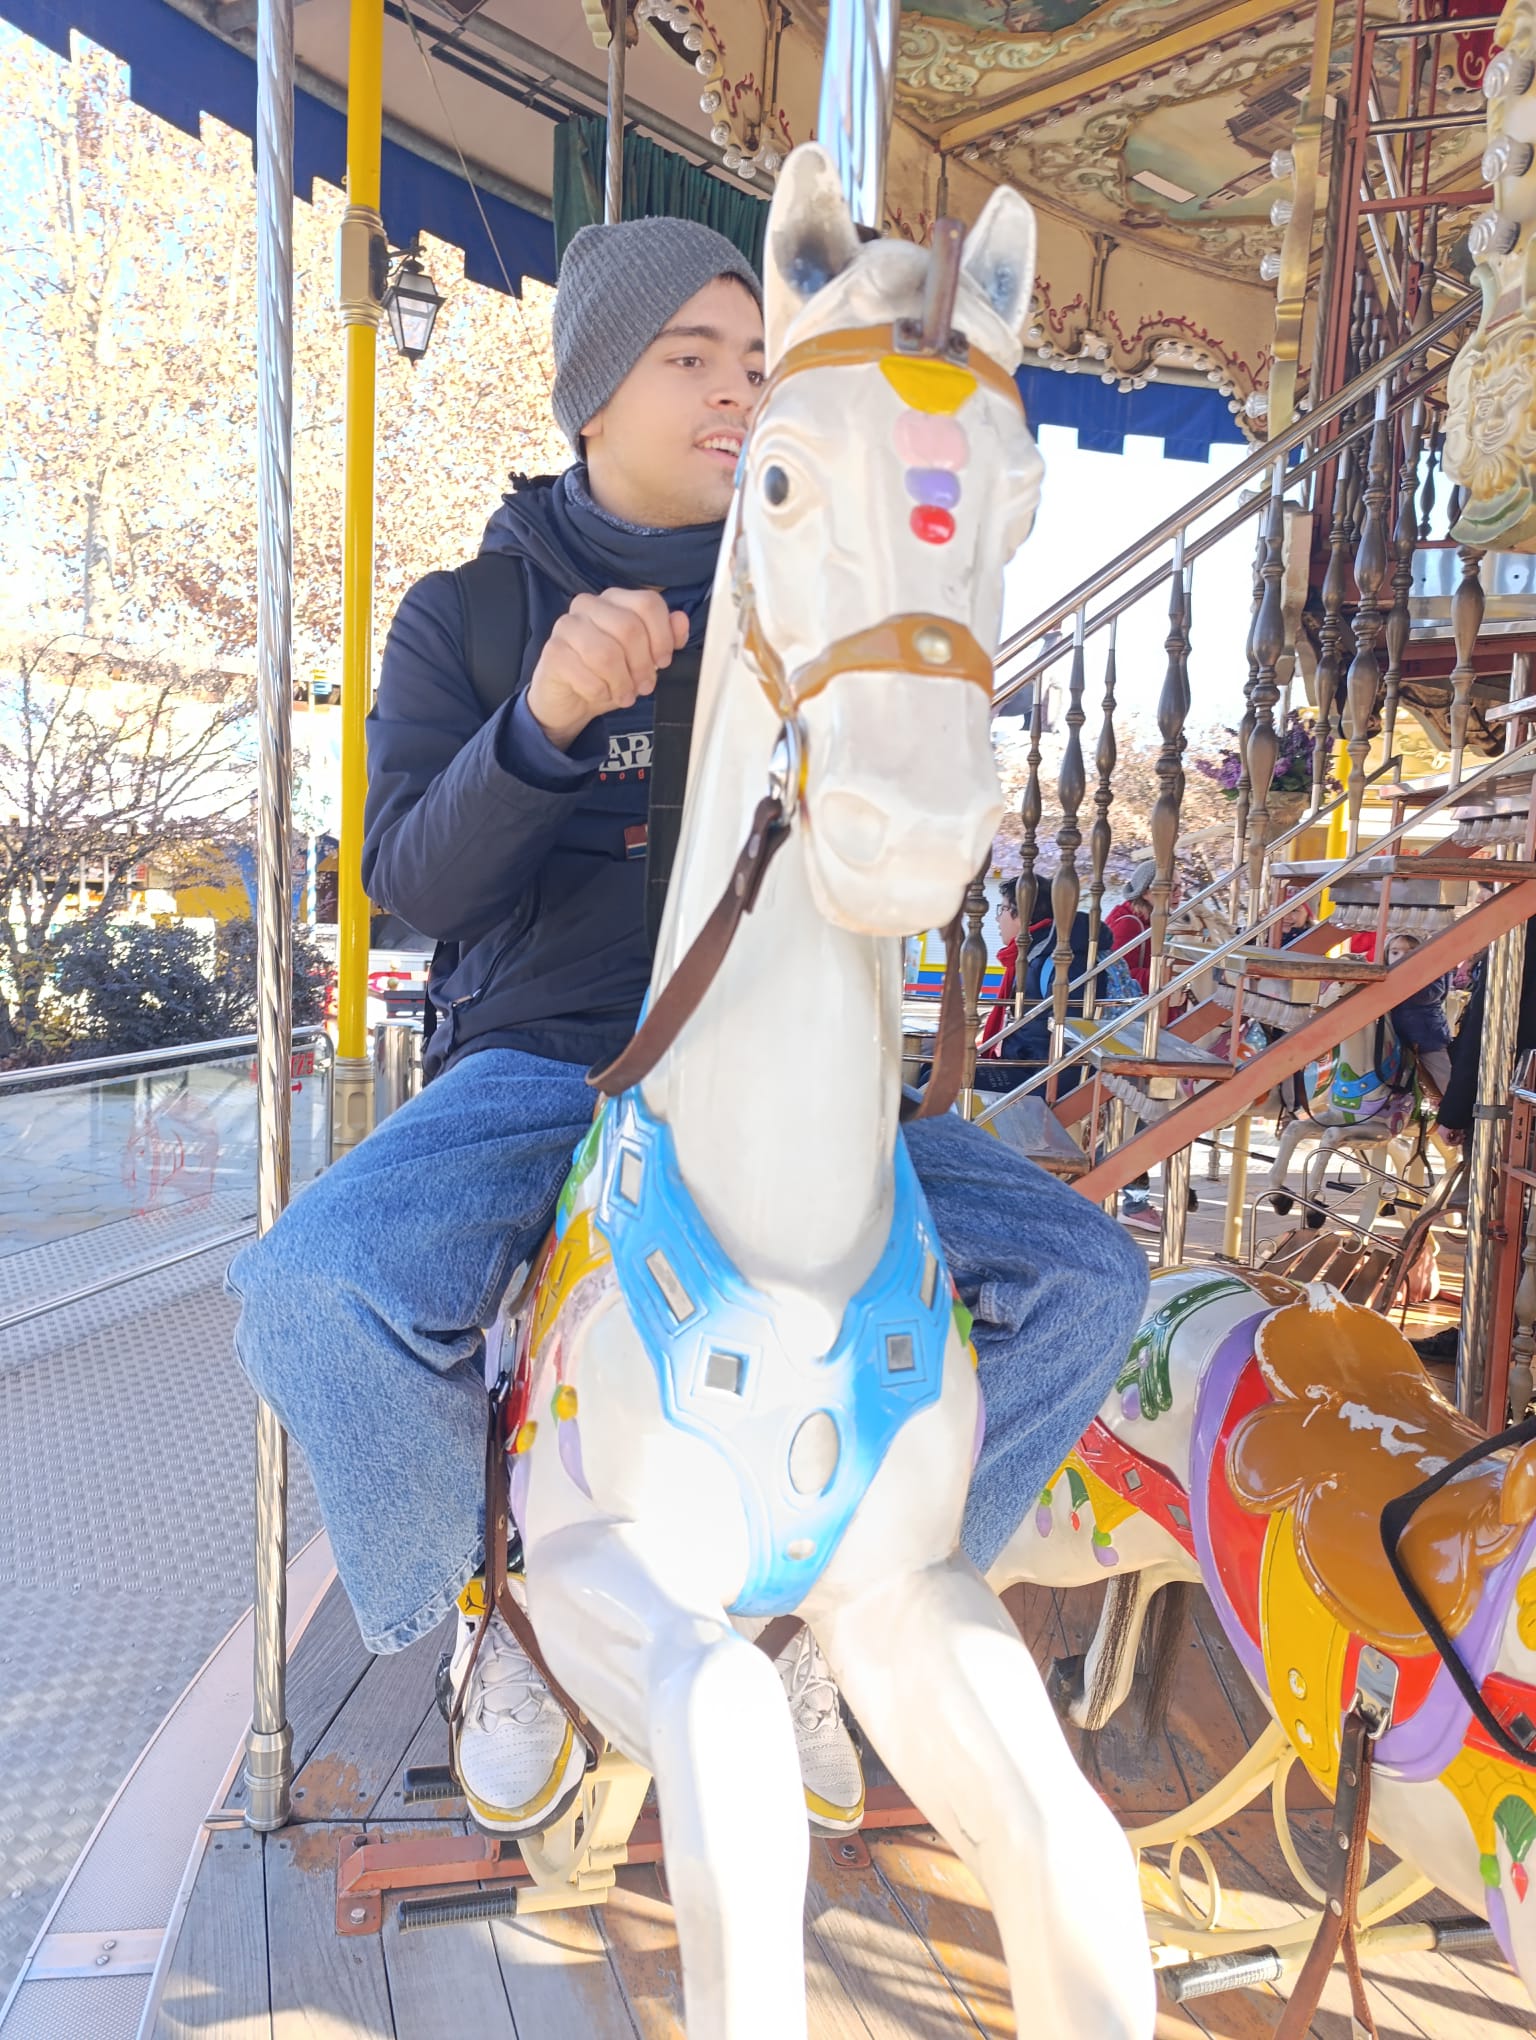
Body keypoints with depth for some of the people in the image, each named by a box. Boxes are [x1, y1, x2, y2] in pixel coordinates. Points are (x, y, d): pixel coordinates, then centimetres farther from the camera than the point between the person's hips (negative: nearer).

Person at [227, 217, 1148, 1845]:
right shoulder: (464, 613, 4)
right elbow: (415, 881, -8)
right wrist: (543, 718, -26)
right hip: (539, 1067, -2)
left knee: (1082, 1276, -13)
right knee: (310, 1293, -31)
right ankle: (485, 1603, 2)